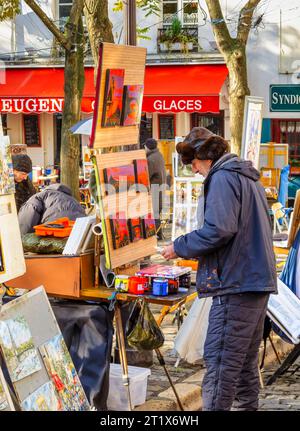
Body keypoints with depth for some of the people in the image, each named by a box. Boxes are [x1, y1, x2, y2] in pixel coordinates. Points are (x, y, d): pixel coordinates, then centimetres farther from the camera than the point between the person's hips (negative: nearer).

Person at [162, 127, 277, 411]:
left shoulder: (222, 178, -10)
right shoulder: (248, 177, 20)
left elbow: (218, 230, -22)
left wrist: (180, 248, -10)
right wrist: (197, 252, 23)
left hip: (236, 283, -10)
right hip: (258, 280, 10)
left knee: (220, 363, -9)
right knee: (245, 361, 15)